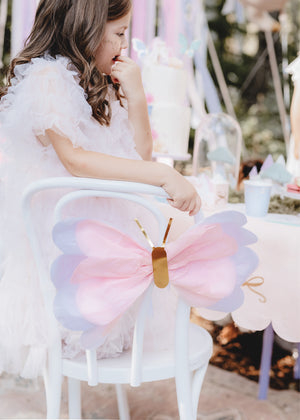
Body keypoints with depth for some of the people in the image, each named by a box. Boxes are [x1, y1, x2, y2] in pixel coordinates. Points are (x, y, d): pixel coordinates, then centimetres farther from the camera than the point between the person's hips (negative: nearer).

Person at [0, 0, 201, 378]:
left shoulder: (101, 86, 17)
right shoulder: (48, 78, -9)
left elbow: (139, 155, 13)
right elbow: (75, 160, -22)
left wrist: (135, 95, 0)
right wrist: (163, 175, -29)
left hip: (106, 217, 8)